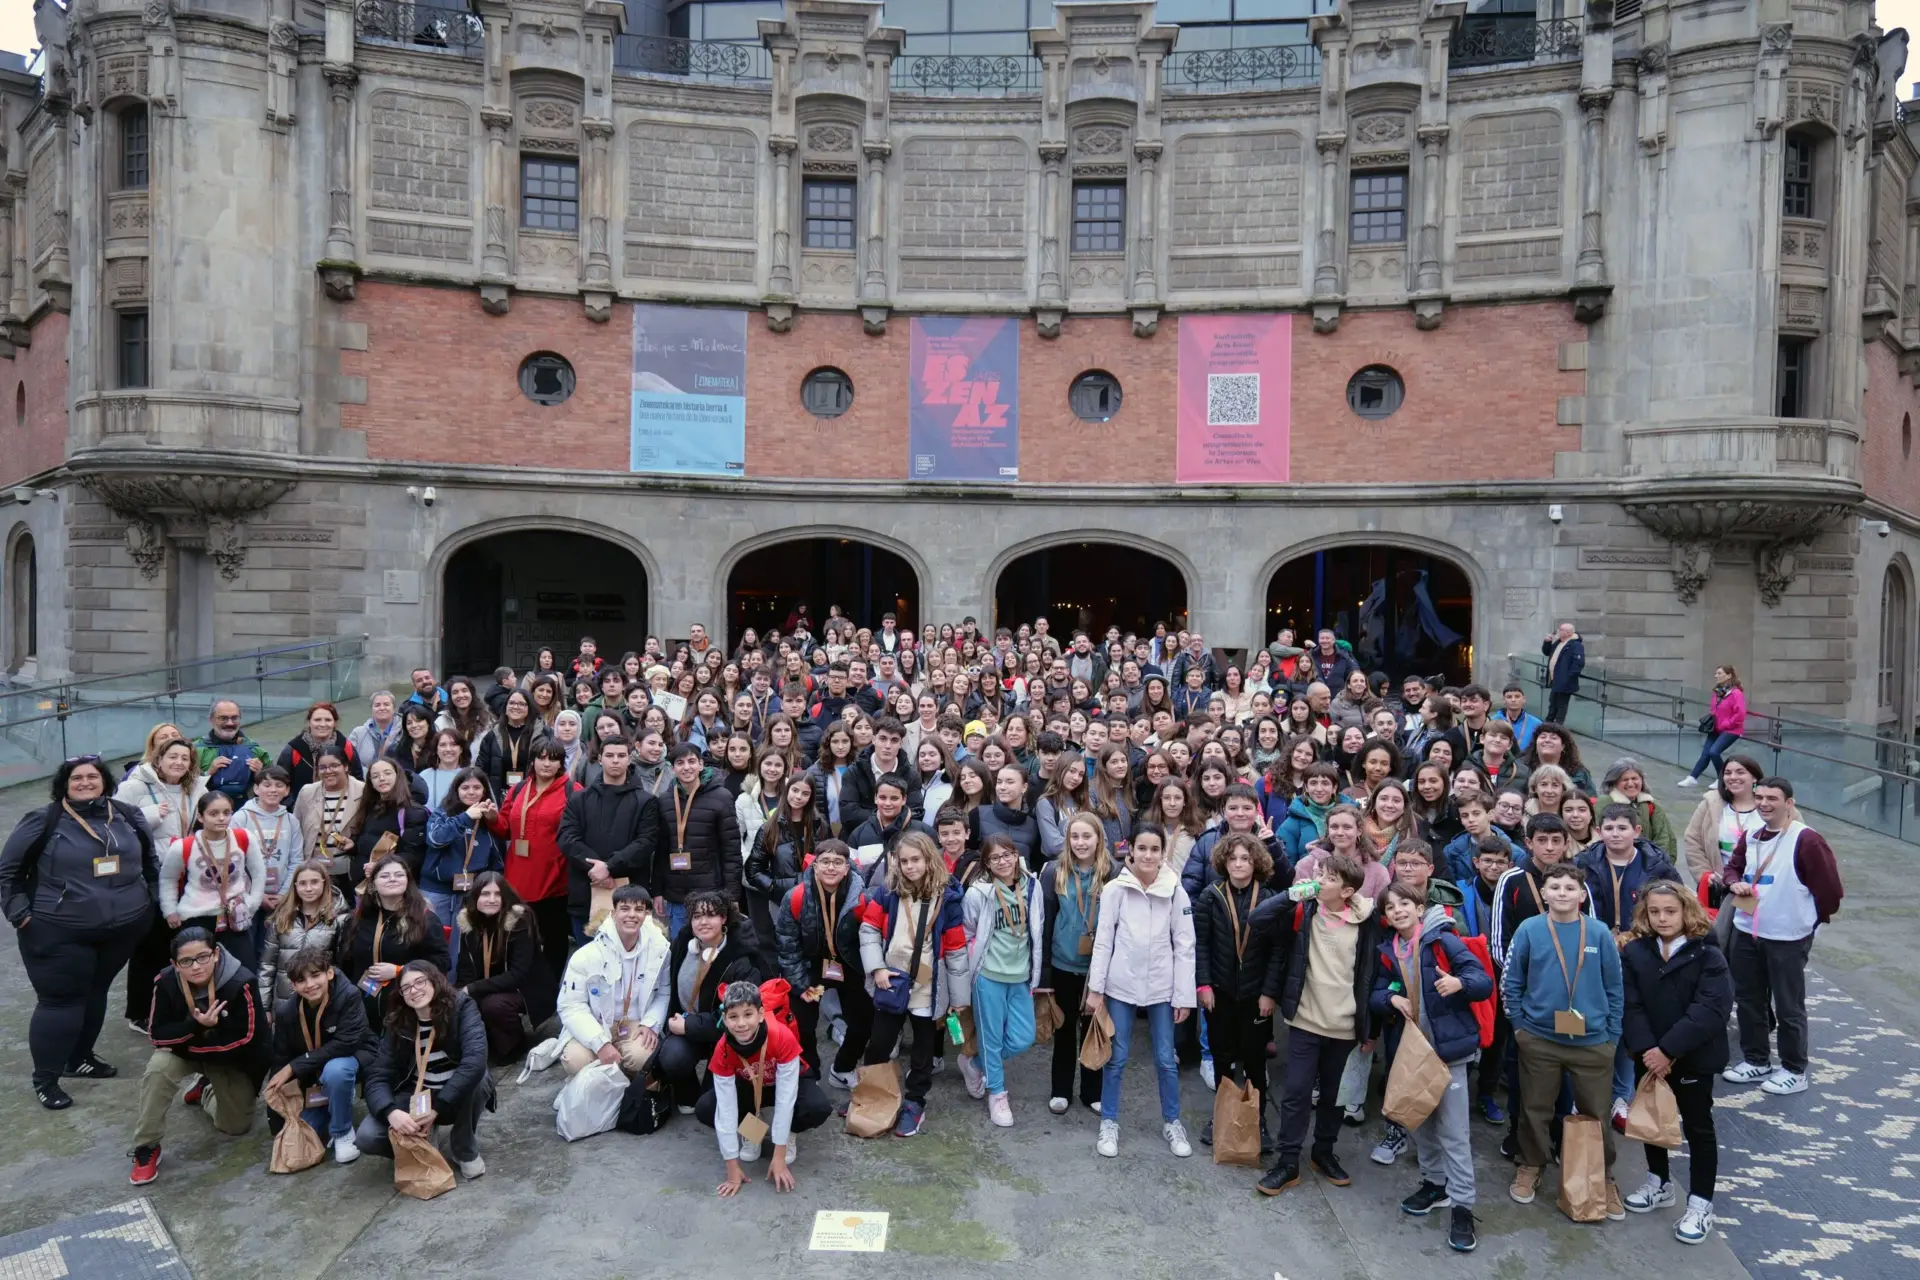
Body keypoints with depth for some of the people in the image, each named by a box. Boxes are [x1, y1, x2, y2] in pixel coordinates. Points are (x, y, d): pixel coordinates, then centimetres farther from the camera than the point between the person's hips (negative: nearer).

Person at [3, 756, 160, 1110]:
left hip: (123, 927, 4)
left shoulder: (127, 816, 4)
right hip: (59, 933, -4)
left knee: (96, 991, 17)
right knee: (61, 1000, -2)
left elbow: (151, 859, 17)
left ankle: (79, 1057, 35)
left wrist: (154, 899, 13)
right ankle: (45, 1079, 11)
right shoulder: (42, 822, -7)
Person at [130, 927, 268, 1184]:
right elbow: (158, 1034, -18)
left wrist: (191, 1040, -25)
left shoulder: (240, 983, -34)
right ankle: (146, 1148, -15)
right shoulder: (166, 982, -25)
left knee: (236, 1126, 7)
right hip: (184, 1049, 1)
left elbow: (246, 1039, -28)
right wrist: (195, 1025, -36)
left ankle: (207, 1091, 39)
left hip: (230, 1058, -1)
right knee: (158, 1069, -33)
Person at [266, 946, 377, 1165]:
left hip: (352, 1057, -5)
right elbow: (281, 1056, -4)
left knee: (335, 1070, -37)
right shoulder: (286, 1011, -15)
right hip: (311, 1075, 5)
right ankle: (331, 1103, 27)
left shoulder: (349, 996, -29)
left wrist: (294, 1068, -29)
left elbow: (346, 1044, -32)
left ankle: (343, 1133, -15)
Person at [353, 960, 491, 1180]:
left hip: (458, 1095, -2)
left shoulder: (461, 1006, -21)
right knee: (366, 1137, -22)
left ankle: (466, 1149, -9)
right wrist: (391, 1112, -37)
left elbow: (475, 1061, -35)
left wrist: (437, 1109, -38)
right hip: (415, 1097, 3)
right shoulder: (396, 1023, -10)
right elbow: (377, 1076, -16)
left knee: (475, 1078, -37)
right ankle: (418, 1145, 11)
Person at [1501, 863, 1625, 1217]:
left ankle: (1604, 1178, 31)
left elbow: (1614, 989, 3)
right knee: (1535, 1109, 13)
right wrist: (1519, 1024, -1)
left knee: (1597, 1113, 11)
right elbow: (1510, 982, 1)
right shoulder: (1529, 930, -7)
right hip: (1538, 1039, 0)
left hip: (1593, 1041, 0)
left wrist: (1612, 1034, 2)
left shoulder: (1599, 933, -4)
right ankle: (1531, 1167, 33)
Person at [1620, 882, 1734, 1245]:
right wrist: (1646, 1049, -21)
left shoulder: (1707, 956, -13)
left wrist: (1668, 1050, -25)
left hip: (1693, 1057, -4)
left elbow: (1711, 1009, -21)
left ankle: (1700, 1203, 20)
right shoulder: (1634, 953, -4)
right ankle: (1659, 1183, 37)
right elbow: (1630, 1006, -8)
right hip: (1649, 1056, 4)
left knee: (1698, 1128, 8)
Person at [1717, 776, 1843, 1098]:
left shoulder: (1806, 840, -17)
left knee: (1788, 1007, 4)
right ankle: (1755, 1061, 31)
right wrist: (1734, 883, -4)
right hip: (1746, 932, 7)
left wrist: (1814, 920, -1)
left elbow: (1829, 887, -13)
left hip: (1788, 938, -7)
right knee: (1748, 999, 16)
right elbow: (1733, 868, 18)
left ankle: (1794, 1071, 19)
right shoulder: (1751, 837, 6)